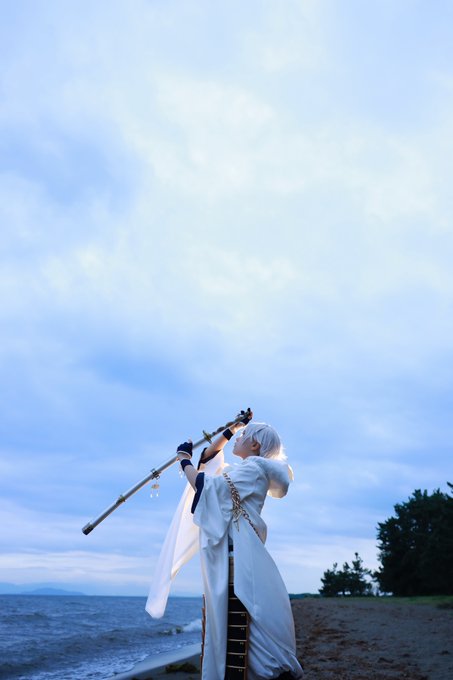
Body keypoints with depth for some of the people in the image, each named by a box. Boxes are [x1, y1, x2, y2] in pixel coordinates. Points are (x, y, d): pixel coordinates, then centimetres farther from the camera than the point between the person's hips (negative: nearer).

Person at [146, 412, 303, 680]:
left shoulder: (255, 467, -6)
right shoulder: (242, 470, 22)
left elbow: (208, 487, -15)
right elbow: (208, 459, 34)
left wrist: (184, 460, -2)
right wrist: (232, 428, 29)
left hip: (237, 552, -10)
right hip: (226, 553, 10)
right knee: (224, 622, 8)